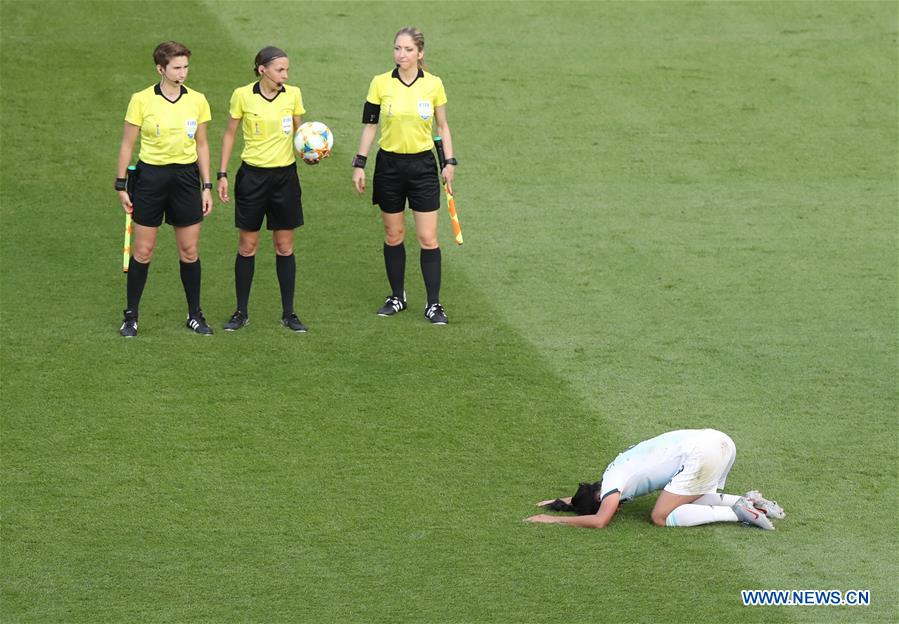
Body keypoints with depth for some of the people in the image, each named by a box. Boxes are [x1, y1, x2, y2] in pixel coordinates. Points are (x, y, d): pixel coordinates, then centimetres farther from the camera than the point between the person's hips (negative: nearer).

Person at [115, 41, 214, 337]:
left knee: (190, 251, 6)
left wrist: (207, 187, 7)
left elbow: (201, 145, 10)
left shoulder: (197, 100, 2)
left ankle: (195, 314, 19)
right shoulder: (141, 100, -6)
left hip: (186, 176, 2)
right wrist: (121, 185, -1)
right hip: (150, 176, -2)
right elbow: (127, 144, 0)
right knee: (142, 251, 2)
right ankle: (131, 316, 12)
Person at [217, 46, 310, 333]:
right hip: (252, 176, -1)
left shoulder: (293, 94, -2)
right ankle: (241, 312, 15)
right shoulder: (243, 95, -7)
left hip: (285, 176, 2)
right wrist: (222, 174, 0)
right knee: (247, 246, 5)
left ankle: (288, 313, 13)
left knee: (285, 246, 6)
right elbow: (230, 134, 3)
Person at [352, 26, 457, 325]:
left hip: (422, 166, -1)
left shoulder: (433, 84, -3)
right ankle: (397, 297, 23)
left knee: (428, 239, -4)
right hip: (389, 165, 1)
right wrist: (359, 164, 1)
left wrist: (450, 162, 1)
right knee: (393, 236, 9)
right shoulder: (380, 83, -3)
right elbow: (370, 124, 3)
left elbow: (442, 126, 7)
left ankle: (433, 304, 3)